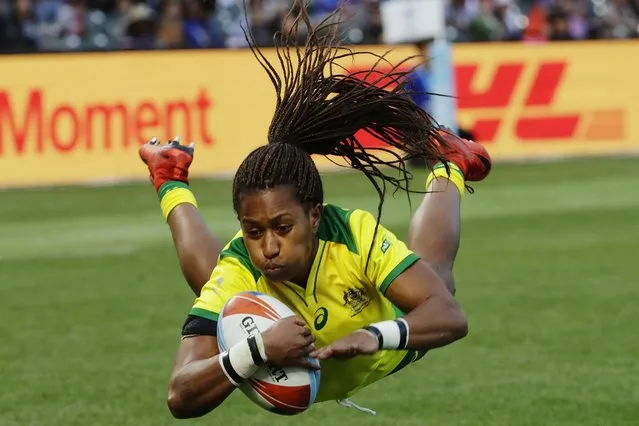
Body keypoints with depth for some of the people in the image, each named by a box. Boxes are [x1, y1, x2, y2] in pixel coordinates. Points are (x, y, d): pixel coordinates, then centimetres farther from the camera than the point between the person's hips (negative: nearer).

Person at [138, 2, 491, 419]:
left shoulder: (358, 234, -45)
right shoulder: (236, 273, -45)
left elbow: (452, 317, -48)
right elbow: (181, 397, -51)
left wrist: (375, 336, -67)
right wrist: (255, 350, -69)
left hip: (385, 357, 1)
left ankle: (448, 168, 61)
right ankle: (172, 185, 56)